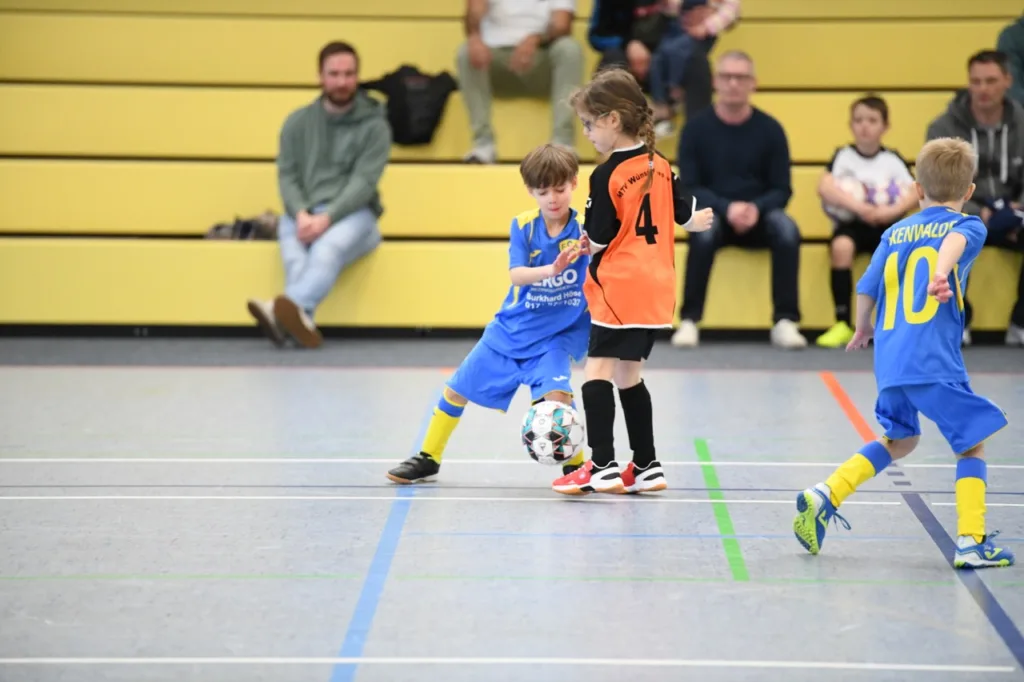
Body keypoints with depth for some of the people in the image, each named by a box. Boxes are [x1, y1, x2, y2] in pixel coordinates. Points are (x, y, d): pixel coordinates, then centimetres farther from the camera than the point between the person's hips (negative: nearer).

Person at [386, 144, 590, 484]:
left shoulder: (585, 230, -15)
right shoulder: (523, 226, -9)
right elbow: (516, 275, -23)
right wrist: (550, 270, -42)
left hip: (557, 335, -3)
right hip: (510, 329, 3)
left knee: (555, 392, -29)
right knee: (457, 389, 10)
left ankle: (575, 464, -6)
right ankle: (428, 458, 32)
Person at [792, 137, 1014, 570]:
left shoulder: (896, 233, 17)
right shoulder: (968, 226, 3)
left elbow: (866, 289, 20)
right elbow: (953, 242, -21)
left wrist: (863, 329, 39)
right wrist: (941, 274, -42)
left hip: (890, 359, 6)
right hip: (934, 360, -6)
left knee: (900, 439, 25)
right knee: (972, 444, 5)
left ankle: (825, 497, 14)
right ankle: (971, 543, -4)